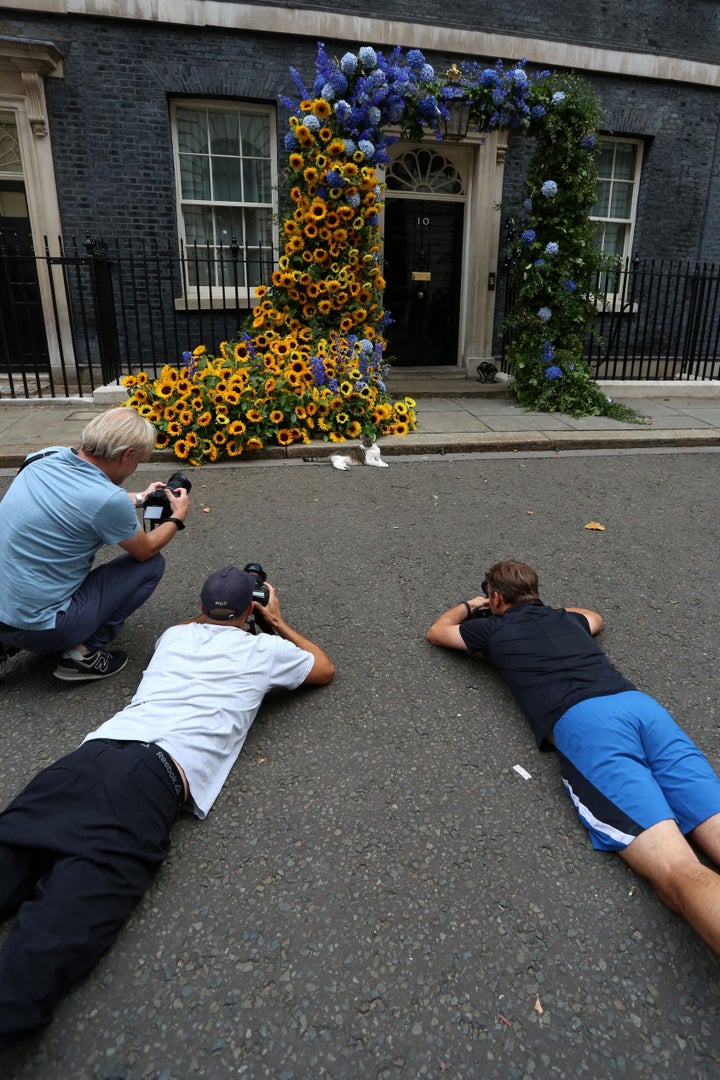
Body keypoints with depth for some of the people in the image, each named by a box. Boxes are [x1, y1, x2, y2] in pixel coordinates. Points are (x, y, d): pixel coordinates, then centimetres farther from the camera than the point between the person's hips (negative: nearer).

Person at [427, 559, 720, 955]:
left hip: (581, 721, -5)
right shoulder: (565, 618, 34)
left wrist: (467, 606, 59)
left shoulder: (493, 627, 23)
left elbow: (437, 631, 42)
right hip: (642, 704, 6)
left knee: (677, 871, -20)